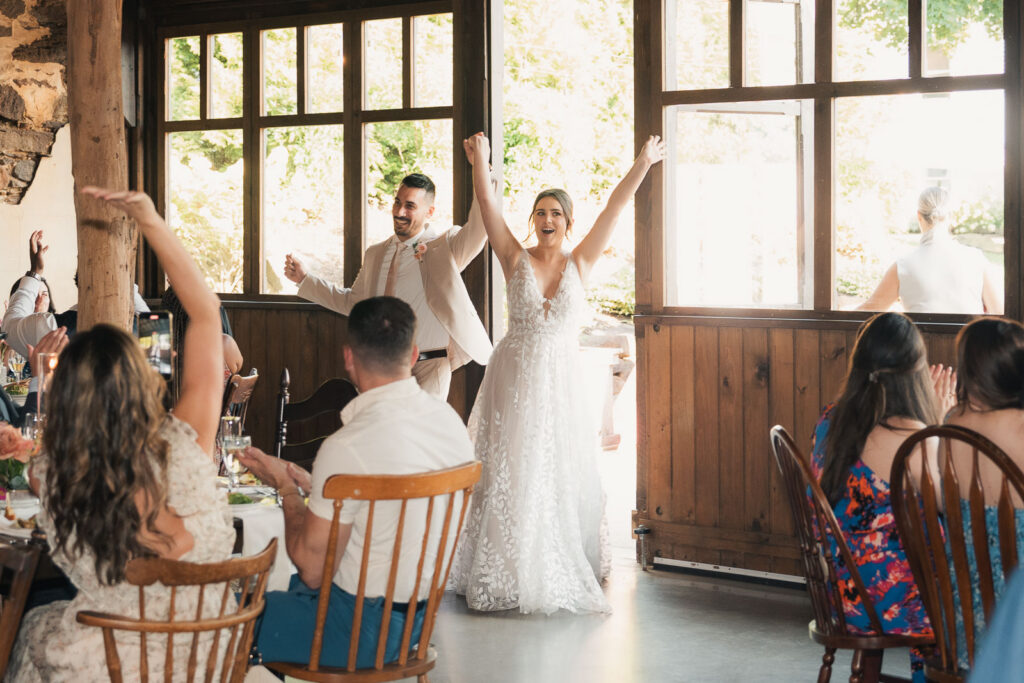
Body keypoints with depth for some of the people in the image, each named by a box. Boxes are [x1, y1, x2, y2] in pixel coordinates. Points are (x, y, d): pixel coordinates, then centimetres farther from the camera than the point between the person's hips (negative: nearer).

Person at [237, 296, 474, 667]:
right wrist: (310, 484, 13)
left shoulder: (347, 447, -26)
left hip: (358, 630, -8)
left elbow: (312, 570, -17)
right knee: (292, 587, 32)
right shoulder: (451, 420, -3)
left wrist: (286, 487, -3)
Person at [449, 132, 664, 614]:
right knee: (508, 476, 3)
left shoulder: (580, 263, 3)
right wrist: (480, 164, -24)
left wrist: (642, 166, -11)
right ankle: (506, 573, 12)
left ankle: (563, 571, 18)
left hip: (560, 383, 1)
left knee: (562, 477, 5)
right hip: (515, 379, -1)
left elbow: (613, 210, -5)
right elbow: (488, 207, -10)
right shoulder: (516, 260, 0)